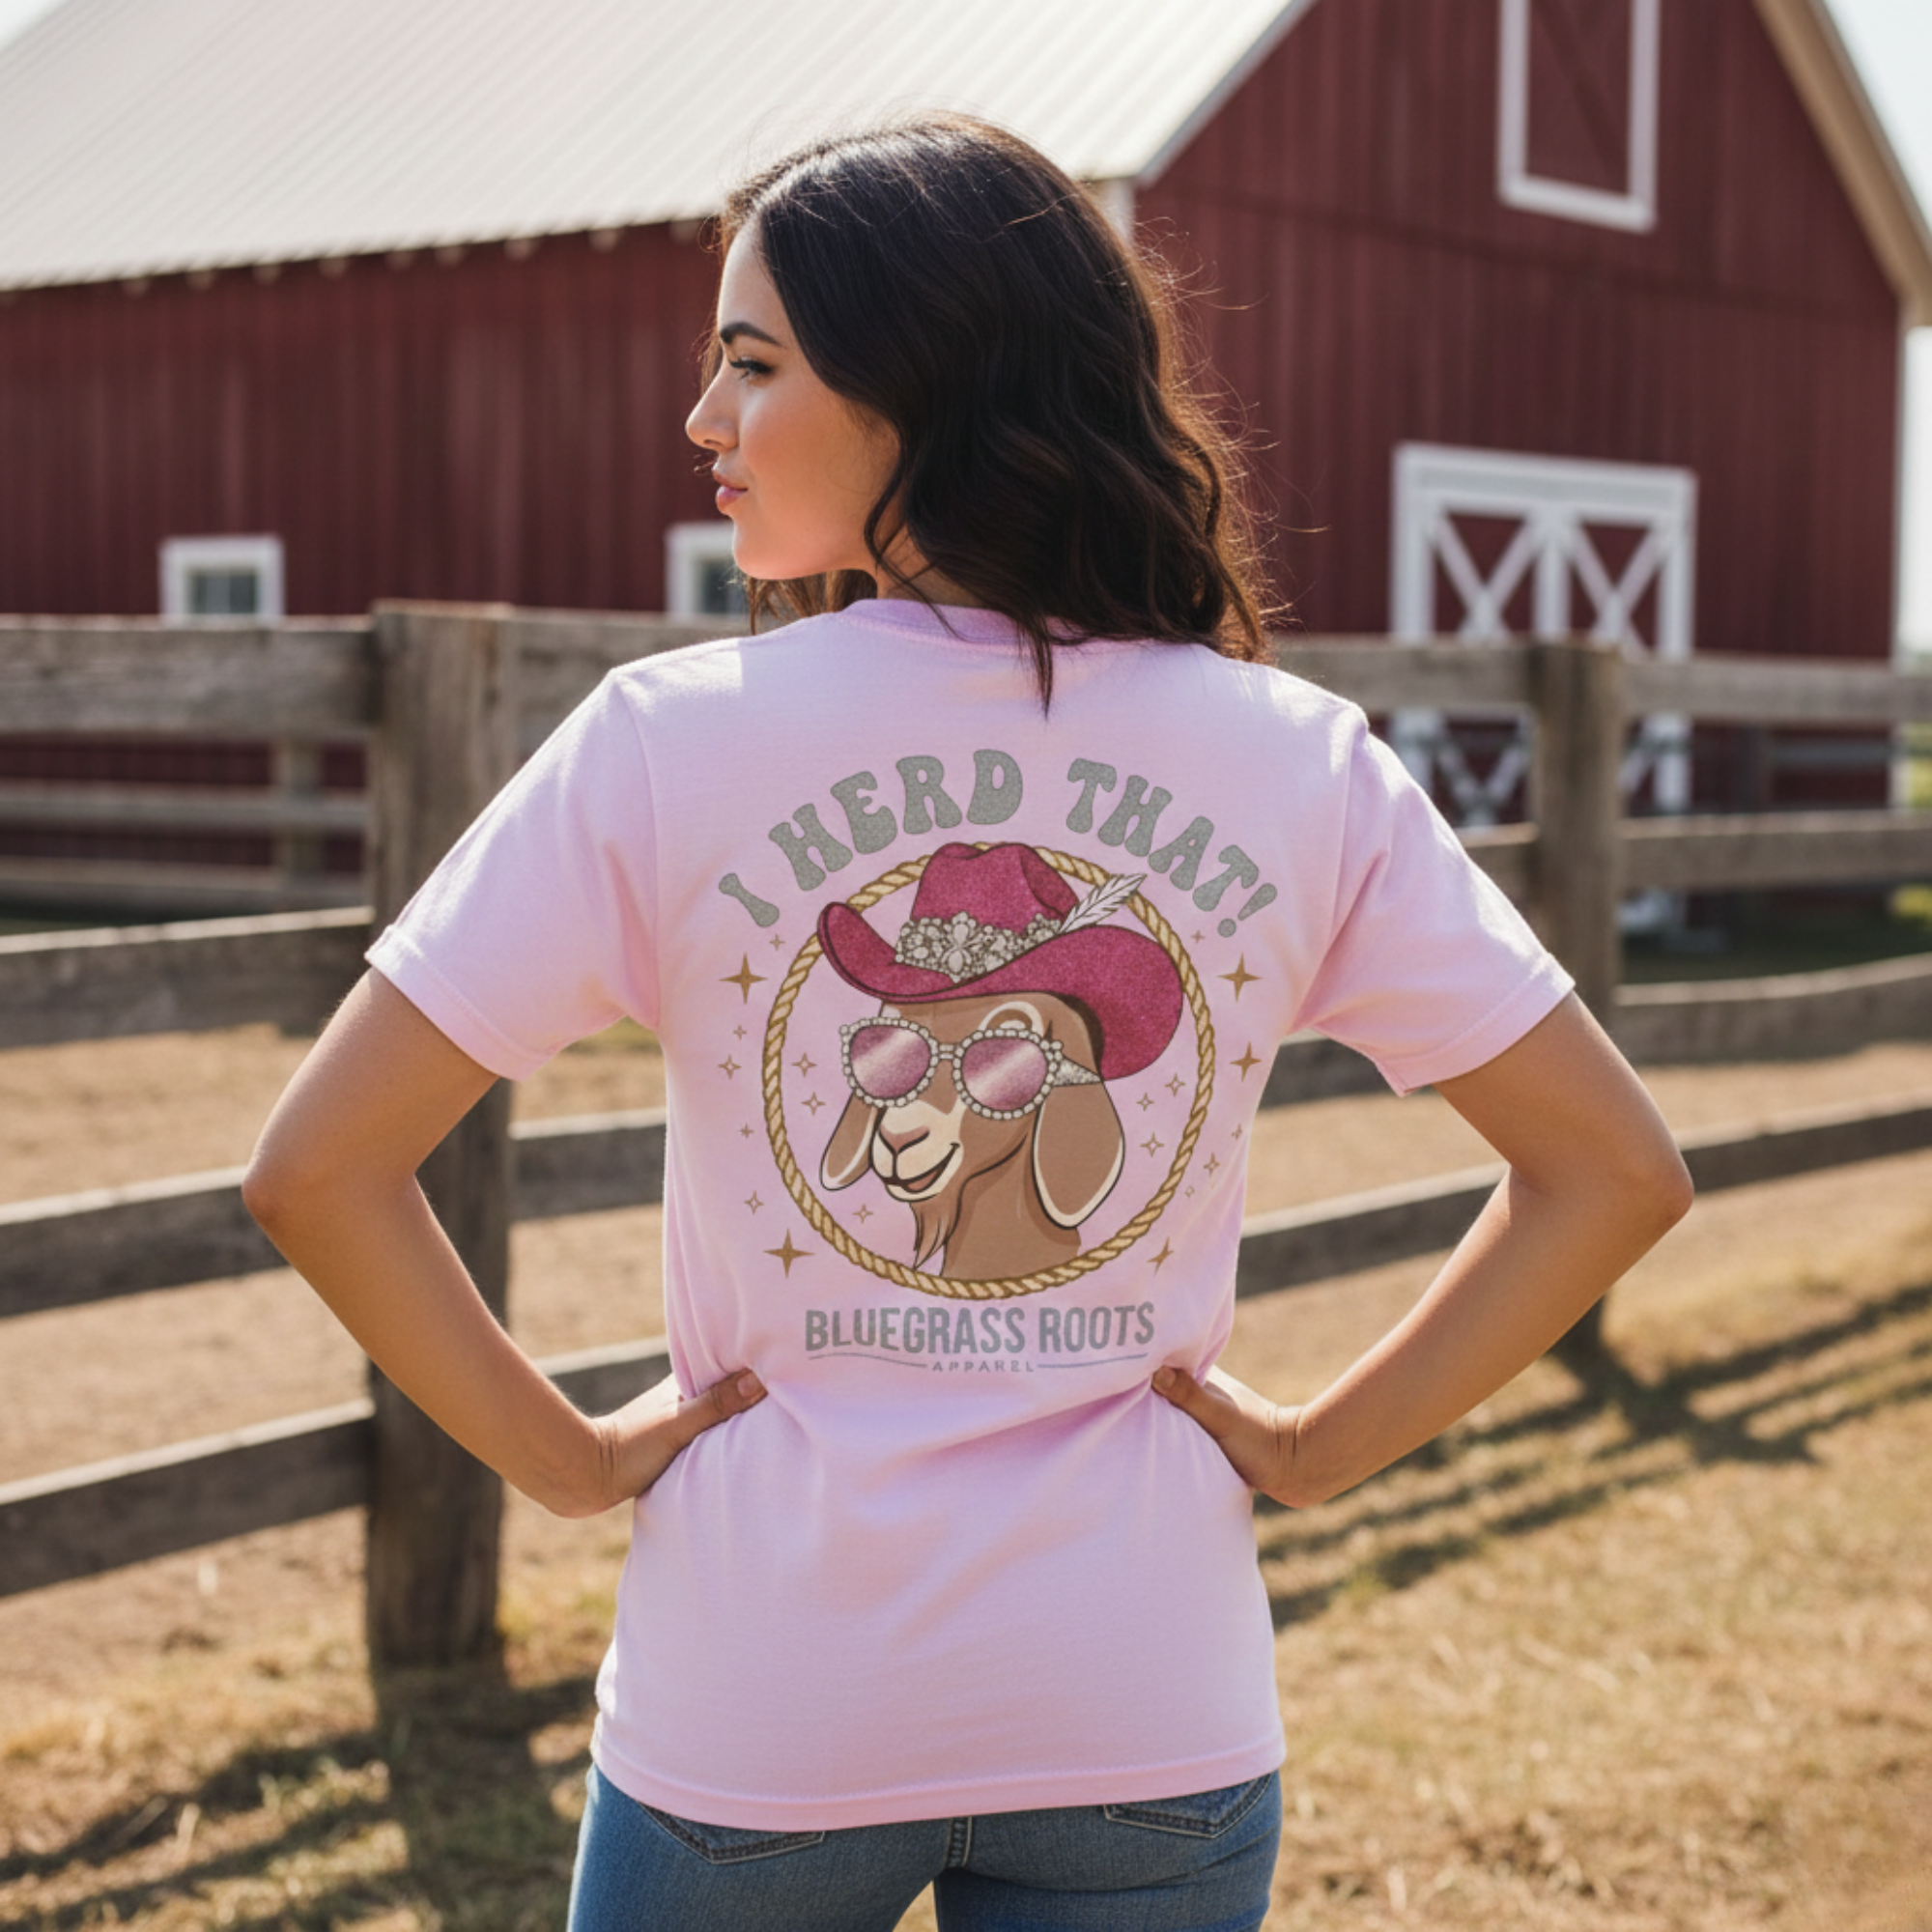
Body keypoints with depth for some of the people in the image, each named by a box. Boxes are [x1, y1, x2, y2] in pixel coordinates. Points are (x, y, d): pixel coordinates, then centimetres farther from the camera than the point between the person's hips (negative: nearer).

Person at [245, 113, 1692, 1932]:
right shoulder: (1301, 766, -6)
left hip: (754, 1707, -1)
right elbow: (1616, 1169, -1)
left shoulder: (667, 743, -12)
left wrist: (567, 1453, -2)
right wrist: (1318, 1446, 3)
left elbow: (317, 1170, -12)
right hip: (1153, 1721, 1)